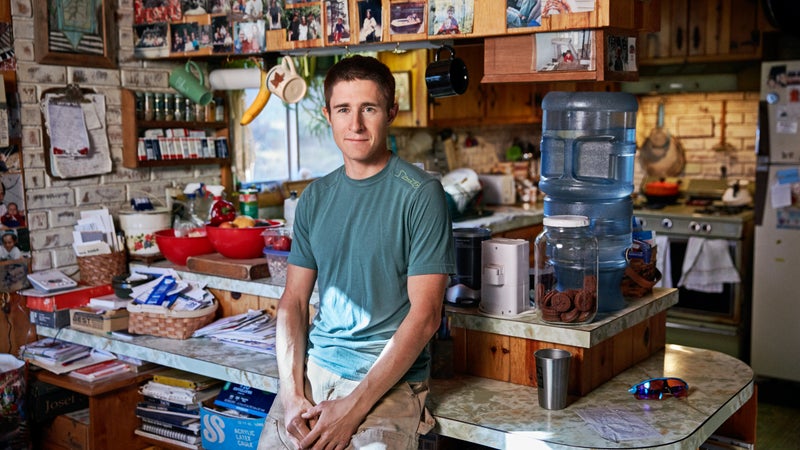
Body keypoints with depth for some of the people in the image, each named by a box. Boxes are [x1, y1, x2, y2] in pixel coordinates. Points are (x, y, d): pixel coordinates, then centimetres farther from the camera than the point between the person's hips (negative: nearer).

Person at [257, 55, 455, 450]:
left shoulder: (420, 194, -8)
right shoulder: (315, 198, 9)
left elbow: (425, 314, -12)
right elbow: (294, 301, 9)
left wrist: (354, 407, -15)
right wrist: (292, 393, -5)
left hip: (390, 378, -4)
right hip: (314, 367, 4)